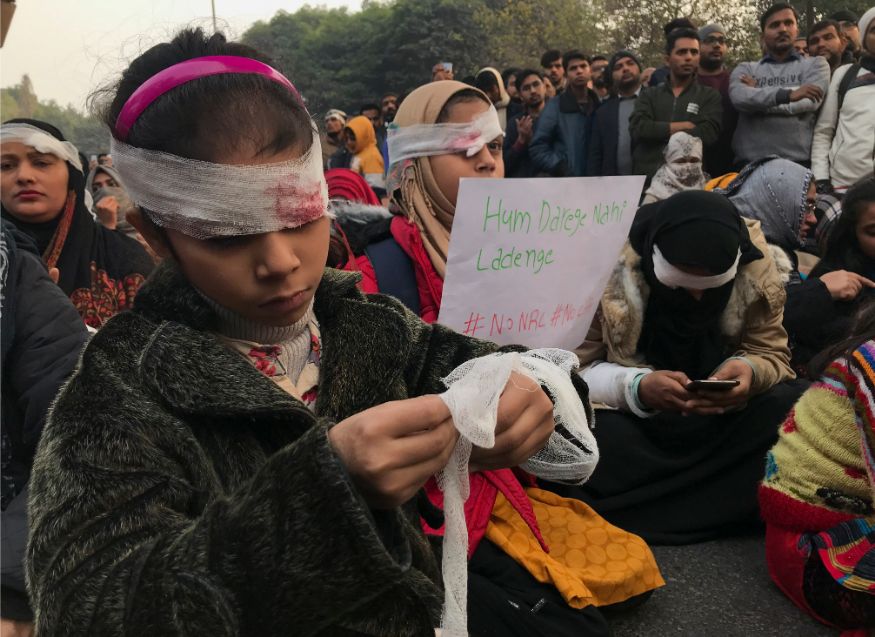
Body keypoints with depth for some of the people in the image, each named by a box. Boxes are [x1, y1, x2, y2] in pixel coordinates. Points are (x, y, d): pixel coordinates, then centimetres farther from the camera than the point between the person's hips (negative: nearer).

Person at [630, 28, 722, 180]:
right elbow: (638, 127, -4)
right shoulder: (648, 95, 15)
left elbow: (707, 134, -8)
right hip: (646, 176, 1)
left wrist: (657, 131, -3)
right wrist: (682, 127, -7)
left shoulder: (710, 96, 10)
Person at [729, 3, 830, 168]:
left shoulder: (815, 64, 14)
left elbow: (807, 103, -5)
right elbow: (739, 98, -7)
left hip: (798, 163, -1)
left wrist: (757, 99, 1)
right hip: (749, 164, 1)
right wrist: (788, 94, -16)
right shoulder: (745, 69, 16)